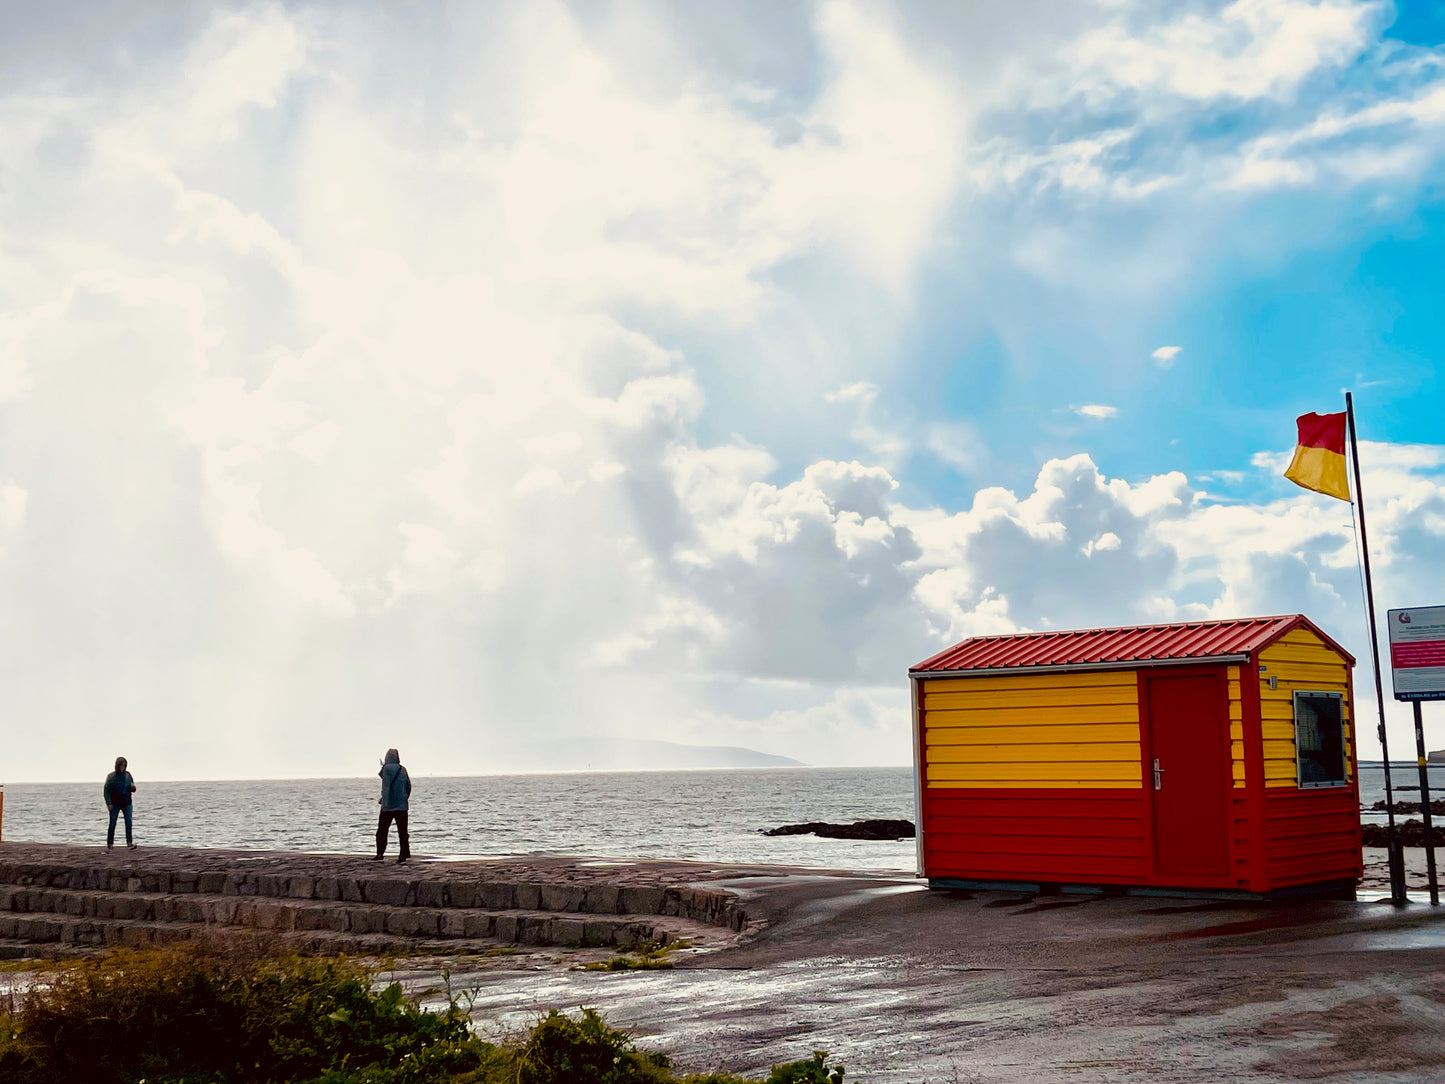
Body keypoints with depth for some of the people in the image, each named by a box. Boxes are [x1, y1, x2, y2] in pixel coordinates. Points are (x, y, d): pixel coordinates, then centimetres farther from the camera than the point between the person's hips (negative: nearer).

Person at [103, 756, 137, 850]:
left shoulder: (127, 775, 5)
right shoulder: (111, 776, -4)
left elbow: (132, 789, 12)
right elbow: (106, 790, -5)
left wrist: (133, 787, -12)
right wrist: (108, 803, -14)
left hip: (126, 803, 2)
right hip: (115, 804, -2)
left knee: (128, 822, -12)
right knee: (112, 824, 1)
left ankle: (129, 842, -14)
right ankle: (109, 844, 12)